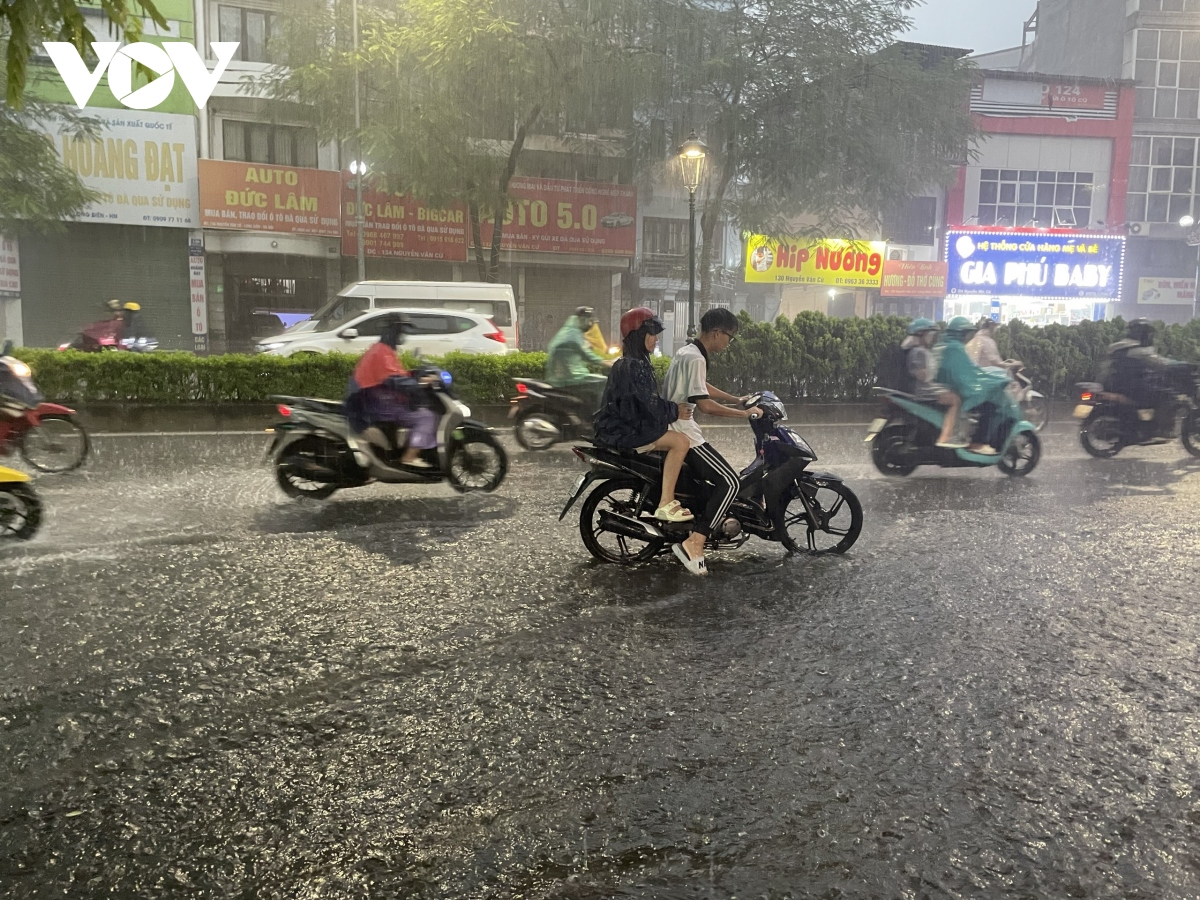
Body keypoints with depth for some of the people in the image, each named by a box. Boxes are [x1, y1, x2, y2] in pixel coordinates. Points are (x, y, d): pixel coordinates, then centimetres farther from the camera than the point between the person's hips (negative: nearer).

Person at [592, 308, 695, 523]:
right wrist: (675, 411, -8)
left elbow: (647, 401, 17)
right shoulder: (633, 366, -16)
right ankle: (665, 505, -20)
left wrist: (674, 408, 5)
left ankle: (667, 498, 14)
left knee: (678, 439, 15)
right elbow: (650, 404, -21)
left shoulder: (636, 363, 17)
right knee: (681, 442, -20)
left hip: (628, 426, 11)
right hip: (625, 431, -11)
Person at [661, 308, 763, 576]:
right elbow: (705, 404, -25)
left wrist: (737, 399, 23)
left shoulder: (687, 351, 13)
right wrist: (745, 414, -18)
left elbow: (702, 387, 28)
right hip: (683, 432, -11)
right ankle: (694, 543, -20)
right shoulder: (695, 358, -19)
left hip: (671, 427, 11)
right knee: (730, 482, -15)